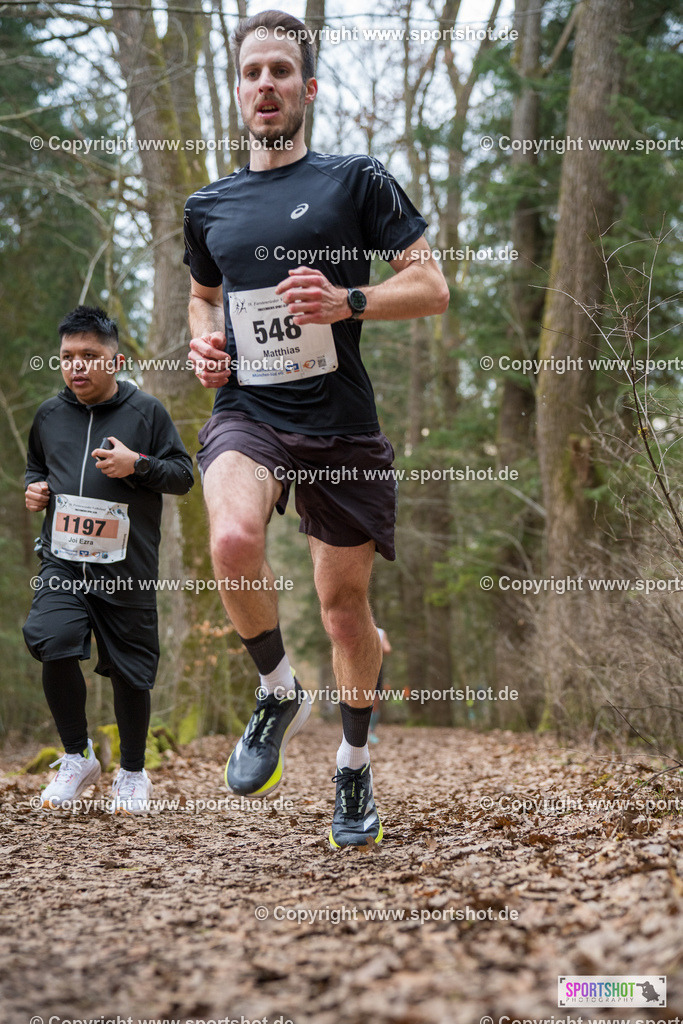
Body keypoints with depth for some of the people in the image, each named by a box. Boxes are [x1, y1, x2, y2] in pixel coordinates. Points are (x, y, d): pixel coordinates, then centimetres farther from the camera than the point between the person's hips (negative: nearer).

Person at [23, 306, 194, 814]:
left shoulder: (146, 411, 0)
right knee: (54, 646, -20)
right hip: (62, 560, 2)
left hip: (127, 566, -2)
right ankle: (78, 757, 1)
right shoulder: (50, 414, 10)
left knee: (130, 672, 5)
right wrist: (34, 487, 6)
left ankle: (133, 772, 27)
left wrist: (137, 465, -14)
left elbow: (184, 475, 2)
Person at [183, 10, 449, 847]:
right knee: (233, 538, -30)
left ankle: (354, 765, 30)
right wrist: (204, 343, 7)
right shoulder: (209, 207, 13)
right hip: (245, 411, 1)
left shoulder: (357, 181, 1)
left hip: (341, 422, -1)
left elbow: (431, 288, -1)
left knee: (343, 599, 6)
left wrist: (346, 301, -19)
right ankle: (278, 693, -4)